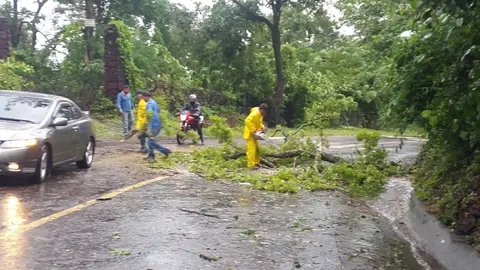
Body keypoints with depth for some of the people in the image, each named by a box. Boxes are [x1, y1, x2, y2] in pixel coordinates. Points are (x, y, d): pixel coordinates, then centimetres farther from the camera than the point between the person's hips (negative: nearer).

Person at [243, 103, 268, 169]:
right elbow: (248, 121, -36)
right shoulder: (255, 114, -24)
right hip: (250, 134, -10)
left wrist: (262, 127, 3)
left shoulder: (260, 114, 7)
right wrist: (253, 130, -35)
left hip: (254, 134, 10)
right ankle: (251, 165, -10)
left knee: (257, 148, 16)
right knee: (251, 149, -11)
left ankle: (256, 163, 26)